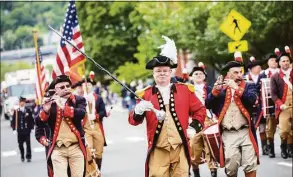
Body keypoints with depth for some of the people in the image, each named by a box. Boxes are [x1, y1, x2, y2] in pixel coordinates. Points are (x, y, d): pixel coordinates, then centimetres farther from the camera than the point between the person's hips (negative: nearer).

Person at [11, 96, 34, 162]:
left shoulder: (28, 111, 3)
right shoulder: (16, 111, 1)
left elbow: (31, 120, 7)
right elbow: (13, 121, 3)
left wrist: (31, 127, 2)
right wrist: (14, 129, -2)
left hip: (27, 130, -1)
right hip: (19, 131, 1)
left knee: (28, 144, -3)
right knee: (20, 144, 5)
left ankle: (28, 157, 4)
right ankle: (22, 156, 20)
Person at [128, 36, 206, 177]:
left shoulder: (184, 90, 10)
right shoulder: (145, 94, 5)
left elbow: (200, 110, 18)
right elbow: (133, 120, -2)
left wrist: (195, 126, 2)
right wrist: (138, 110, -23)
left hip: (180, 148, 2)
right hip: (158, 149, -2)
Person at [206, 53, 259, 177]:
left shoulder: (249, 86, 8)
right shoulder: (220, 89, 9)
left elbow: (252, 99, -12)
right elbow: (208, 105, -1)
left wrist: (236, 88, -18)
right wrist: (216, 90, -16)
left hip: (246, 132, 0)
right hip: (228, 134, 0)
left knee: (250, 166, -2)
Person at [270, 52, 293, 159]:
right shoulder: (275, 77, 6)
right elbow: (273, 94, 0)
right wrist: (280, 104, -13)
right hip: (284, 107, -1)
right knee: (284, 130, -6)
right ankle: (284, 148, 17)